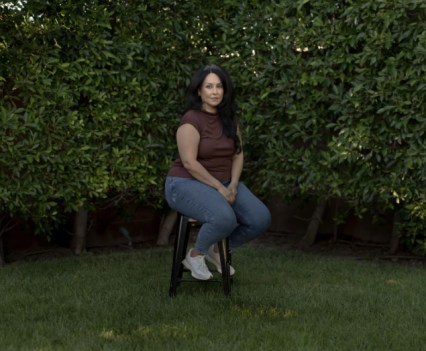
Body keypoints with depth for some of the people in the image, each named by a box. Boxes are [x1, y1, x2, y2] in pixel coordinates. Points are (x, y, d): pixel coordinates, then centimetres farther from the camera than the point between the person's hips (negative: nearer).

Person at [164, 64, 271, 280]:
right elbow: (189, 162, -21)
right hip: (187, 183, -7)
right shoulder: (191, 120, -15)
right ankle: (195, 255, -5)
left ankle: (218, 250, 12)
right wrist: (219, 188, -20)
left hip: (224, 184, 7)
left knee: (261, 219, -13)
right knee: (224, 218, -35)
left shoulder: (229, 118, 7)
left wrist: (233, 185, -7)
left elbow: (238, 154, 9)